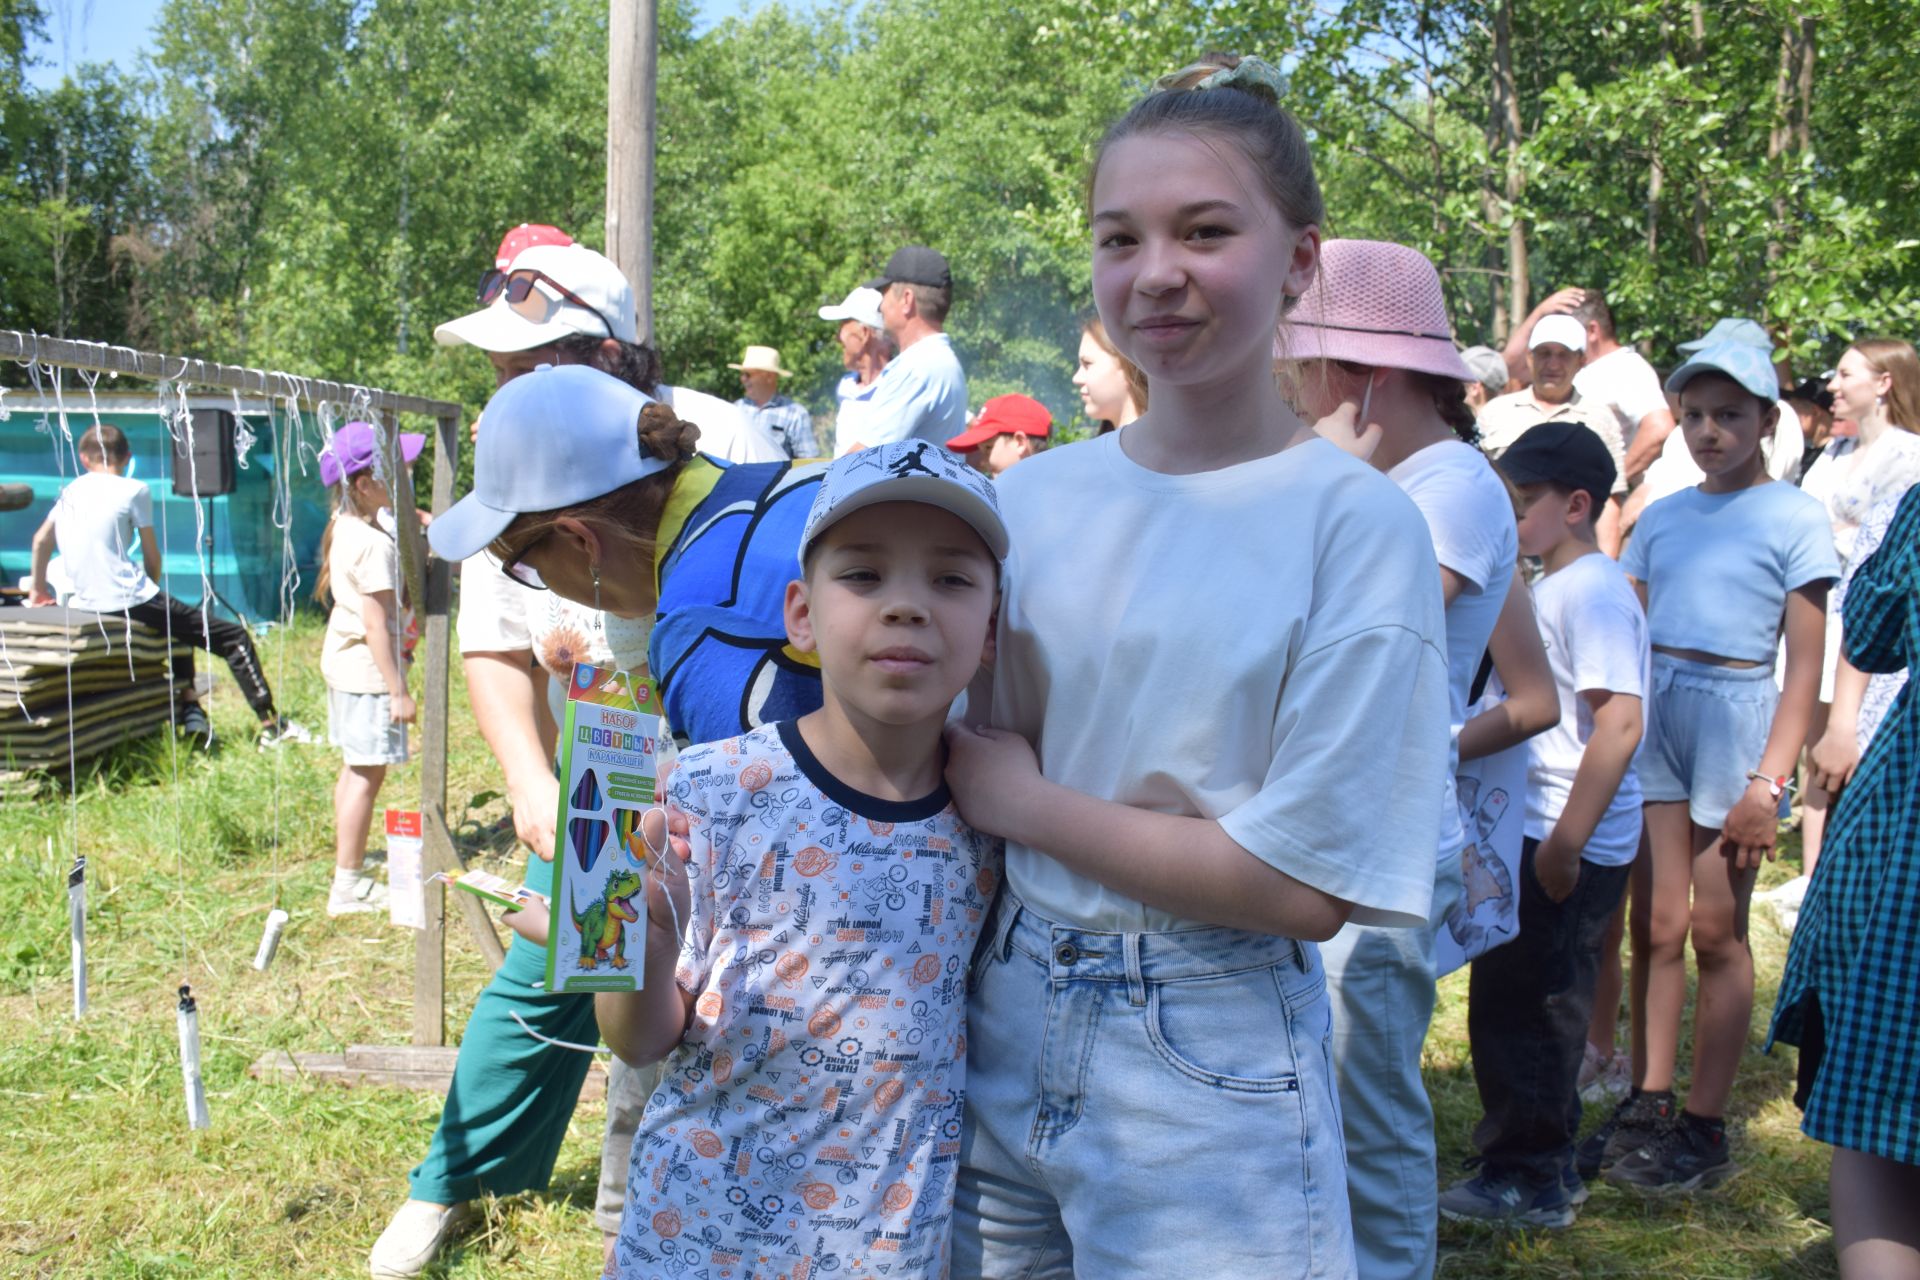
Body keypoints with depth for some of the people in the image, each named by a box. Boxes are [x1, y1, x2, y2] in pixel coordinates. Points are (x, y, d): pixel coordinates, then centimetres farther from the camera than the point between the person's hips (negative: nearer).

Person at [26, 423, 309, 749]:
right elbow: (152, 557, 1)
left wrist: (38, 586, 37)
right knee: (234, 637, 0)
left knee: (179, 623, 33)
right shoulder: (134, 490, -3)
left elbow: (41, 540, 24)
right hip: (130, 600, -7)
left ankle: (189, 707, 25)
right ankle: (270, 725, -3)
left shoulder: (70, 492, 14)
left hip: (84, 604, 7)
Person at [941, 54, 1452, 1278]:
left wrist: (1026, 803, -11)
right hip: (1008, 1026, 5)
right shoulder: (1033, 498, 2)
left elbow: (1305, 887, -16)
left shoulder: (1360, 521, -12)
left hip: (1210, 1077, -4)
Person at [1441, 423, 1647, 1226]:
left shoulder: (1592, 591, -16)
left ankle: (1527, 1180, 10)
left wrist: (1566, 842, -24)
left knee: (1519, 1006, -2)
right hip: (1542, 834, 10)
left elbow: (1620, 722, -24)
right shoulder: (1554, 588, 15)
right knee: (1526, 1004, 16)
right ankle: (1544, 1168, 28)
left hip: (1574, 847, -10)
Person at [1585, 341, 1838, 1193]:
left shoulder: (1793, 520, -1)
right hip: (1652, 713, 4)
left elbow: (1805, 667, -5)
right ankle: (1645, 1107, 16)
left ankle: (1704, 1128, 11)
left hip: (1736, 713, -4)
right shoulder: (1662, 518, 12)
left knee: (1716, 931, 2)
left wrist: (1768, 781, -13)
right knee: (1654, 926, 5)